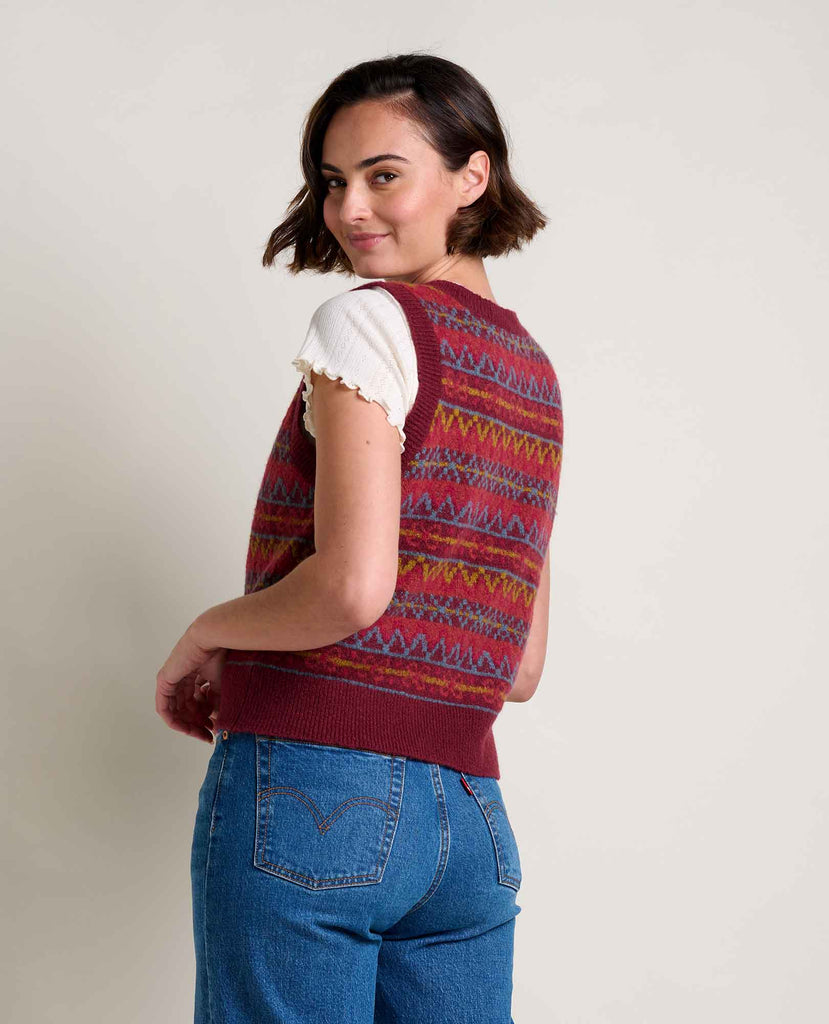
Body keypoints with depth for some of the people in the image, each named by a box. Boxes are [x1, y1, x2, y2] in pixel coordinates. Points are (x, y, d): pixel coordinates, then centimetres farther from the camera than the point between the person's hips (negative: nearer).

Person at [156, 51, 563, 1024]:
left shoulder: (369, 323, -6)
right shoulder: (535, 376, 17)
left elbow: (353, 585, -18)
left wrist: (202, 636, -2)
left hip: (312, 792, -7)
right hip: (472, 818, 8)